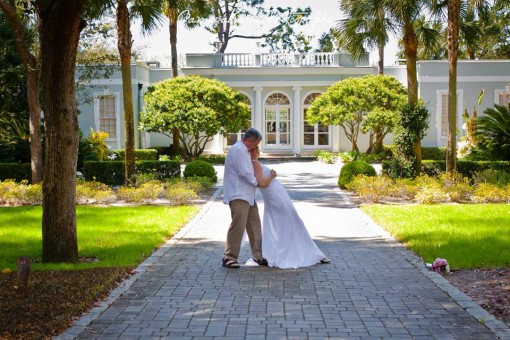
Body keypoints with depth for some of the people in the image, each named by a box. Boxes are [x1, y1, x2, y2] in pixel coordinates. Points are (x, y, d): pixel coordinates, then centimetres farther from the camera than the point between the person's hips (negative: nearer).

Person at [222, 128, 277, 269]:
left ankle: (258, 255, 18)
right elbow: (244, 172, -19)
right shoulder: (237, 150, -14)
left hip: (247, 195, 11)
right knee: (238, 226, -13)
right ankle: (229, 257, -6)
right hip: (238, 196, -11)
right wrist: (257, 183, -4)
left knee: (254, 225, 11)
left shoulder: (244, 150, 20)